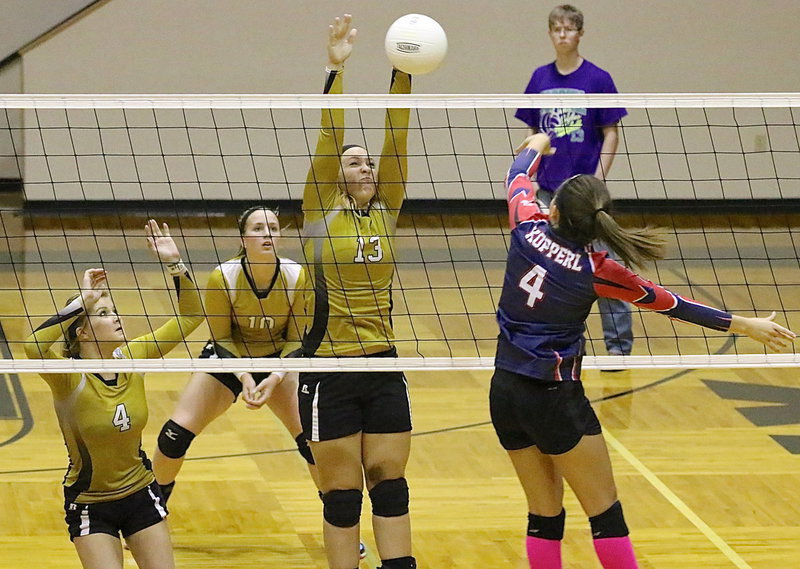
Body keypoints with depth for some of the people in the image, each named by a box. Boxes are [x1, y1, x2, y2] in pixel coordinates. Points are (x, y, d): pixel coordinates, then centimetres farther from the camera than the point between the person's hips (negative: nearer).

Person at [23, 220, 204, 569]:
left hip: (140, 493, 4)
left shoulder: (132, 359, -7)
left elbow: (190, 317, -3)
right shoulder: (69, 375, -19)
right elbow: (33, 347, -42)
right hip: (89, 504, -4)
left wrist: (175, 264, -16)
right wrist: (81, 302, -38)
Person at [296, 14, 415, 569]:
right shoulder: (322, 213, -1)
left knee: (390, 487, 6)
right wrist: (335, 70, -21)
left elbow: (396, 139, -2)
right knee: (342, 495, 2)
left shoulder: (386, 211, 8)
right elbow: (328, 138, -11)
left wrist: (404, 74, -12)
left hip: (383, 368, 4)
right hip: (329, 372, -4)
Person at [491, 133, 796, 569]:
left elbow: (518, 178, 17)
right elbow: (667, 303, -3)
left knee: (544, 516, 12)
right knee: (606, 516, 4)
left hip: (504, 392, 5)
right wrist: (744, 325, 7)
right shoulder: (594, 270, -12)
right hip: (556, 398, -5)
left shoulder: (529, 229, -6)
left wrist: (535, 146, 39)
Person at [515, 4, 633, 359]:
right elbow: (534, 133, 13)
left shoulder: (597, 79, -4)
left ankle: (618, 341, 1)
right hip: (549, 187, 4)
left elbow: (611, 134, -3)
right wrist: (529, 176, 5)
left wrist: (598, 180, -11)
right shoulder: (540, 79, 7)